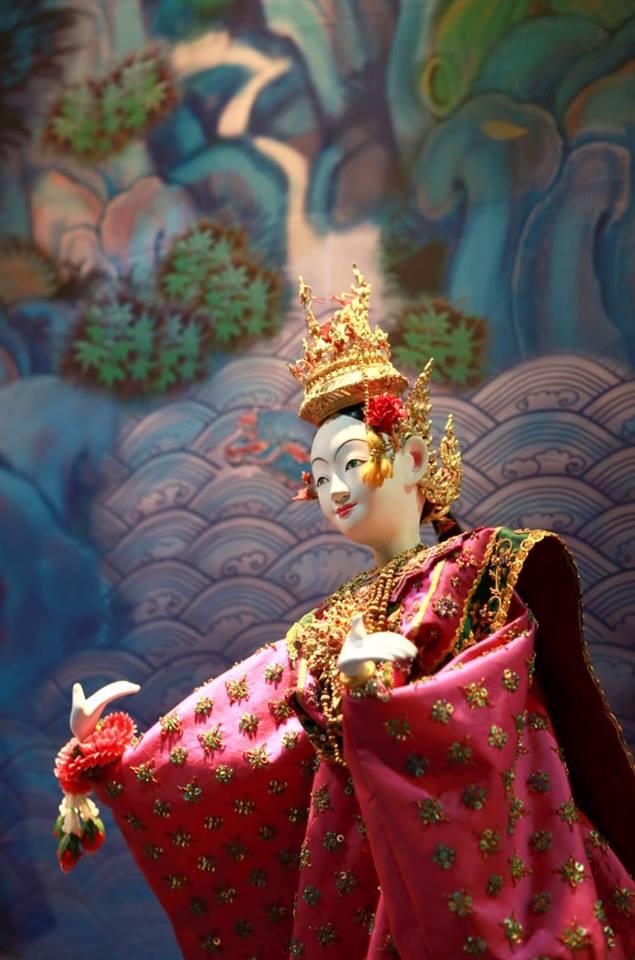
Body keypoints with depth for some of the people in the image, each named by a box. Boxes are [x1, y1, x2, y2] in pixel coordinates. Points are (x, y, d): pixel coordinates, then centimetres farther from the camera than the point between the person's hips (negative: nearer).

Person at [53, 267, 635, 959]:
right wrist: (113, 757, 2)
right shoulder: (332, 625, 13)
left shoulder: (502, 564, -2)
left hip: (498, 875, -4)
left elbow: (574, 706, -9)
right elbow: (237, 717, 9)